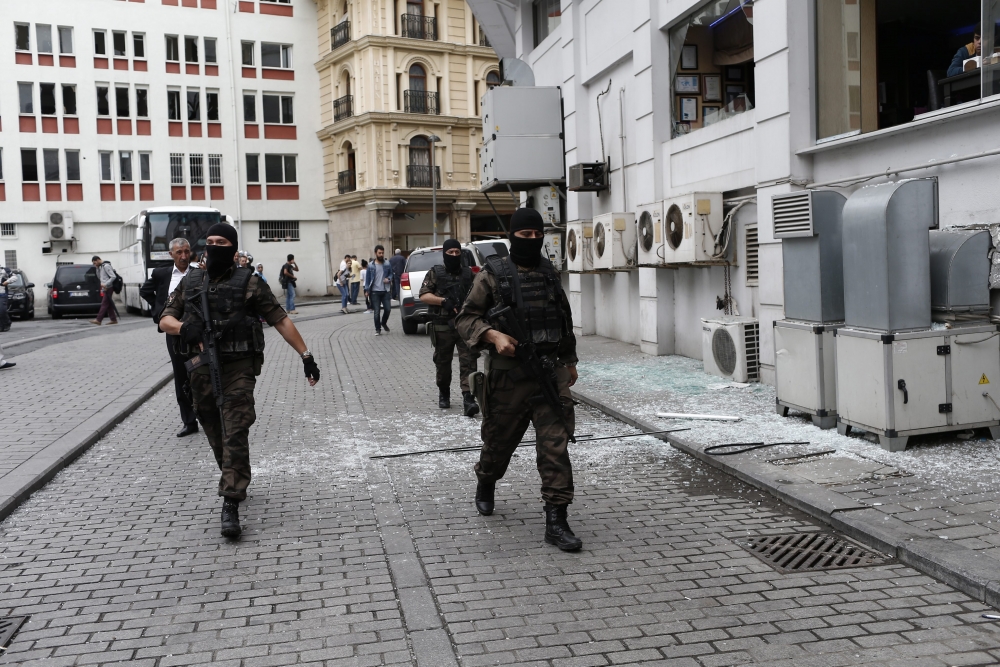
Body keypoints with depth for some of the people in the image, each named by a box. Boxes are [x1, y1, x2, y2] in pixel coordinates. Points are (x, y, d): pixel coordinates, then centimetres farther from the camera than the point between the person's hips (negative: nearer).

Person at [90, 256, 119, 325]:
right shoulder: (100, 267, 17)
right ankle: (114, 320, 12)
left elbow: (113, 277, -19)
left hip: (108, 288, -10)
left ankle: (98, 320, -12)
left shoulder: (106, 266, -12)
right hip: (105, 288, 10)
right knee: (109, 305, 9)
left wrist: (105, 284, -22)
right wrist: (97, 269, 9)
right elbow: (99, 278, 22)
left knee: (104, 304, -10)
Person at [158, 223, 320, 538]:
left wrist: (306, 355, -7)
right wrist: (183, 327, -12)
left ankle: (231, 505, -11)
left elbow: (281, 321, -2)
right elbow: (165, 319, 13)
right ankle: (235, 483, 37)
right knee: (215, 434, 15)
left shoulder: (248, 282, -2)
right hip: (202, 369, 5)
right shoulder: (190, 282, 10)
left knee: (235, 434, -11)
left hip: (238, 368, -4)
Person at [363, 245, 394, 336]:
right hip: (375, 292, -1)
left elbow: (391, 274, 15)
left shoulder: (387, 264, 5)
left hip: (386, 291, 1)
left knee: (387, 309, -2)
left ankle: (384, 323, 27)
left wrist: (389, 279, -7)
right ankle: (378, 329, 11)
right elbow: (367, 278, 4)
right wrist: (367, 290, -2)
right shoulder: (371, 266, 1)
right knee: (376, 312, 0)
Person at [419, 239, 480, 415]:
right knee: (443, 362, 11)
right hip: (443, 326, -1)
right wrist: (444, 301, -18)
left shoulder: (468, 273, 10)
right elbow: (423, 295, -5)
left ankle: (468, 398, -14)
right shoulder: (435, 273, 3)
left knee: (468, 361, -10)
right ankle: (444, 394, 31)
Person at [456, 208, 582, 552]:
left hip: (551, 372, 3)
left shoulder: (549, 273, 12)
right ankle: (485, 485, 46)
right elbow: (465, 318, -4)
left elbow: (565, 319, 23)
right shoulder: (493, 275, -2)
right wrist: (493, 335, -22)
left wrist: (570, 360, 24)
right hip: (509, 377, -3)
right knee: (500, 440, 14)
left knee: (556, 445, -6)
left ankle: (556, 521, -4)